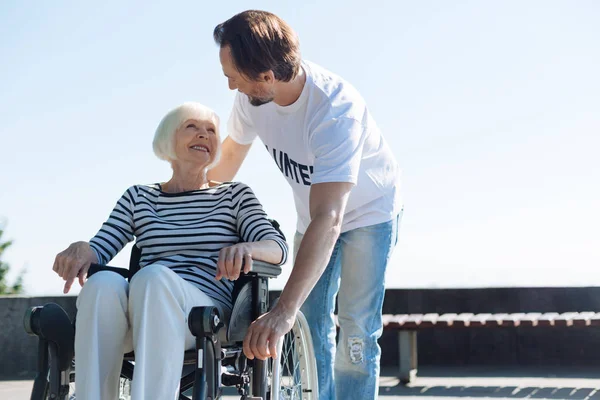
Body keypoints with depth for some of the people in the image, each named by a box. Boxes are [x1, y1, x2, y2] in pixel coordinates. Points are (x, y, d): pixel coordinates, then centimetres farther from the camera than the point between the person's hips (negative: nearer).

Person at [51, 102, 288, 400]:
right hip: (145, 311, 2)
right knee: (103, 283, -33)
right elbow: (99, 249, 13)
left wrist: (246, 248, -20)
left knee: (154, 277, -35)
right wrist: (80, 251, -13)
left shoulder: (235, 195, 18)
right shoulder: (138, 197, 22)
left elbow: (277, 247, 4)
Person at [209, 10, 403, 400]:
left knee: (357, 331, -11)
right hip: (314, 216, 5)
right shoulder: (251, 98, -21)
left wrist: (284, 311, -54)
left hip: (370, 212, -5)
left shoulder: (337, 109, -39)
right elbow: (230, 156, 1)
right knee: (311, 334, 1)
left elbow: (327, 219, -47)